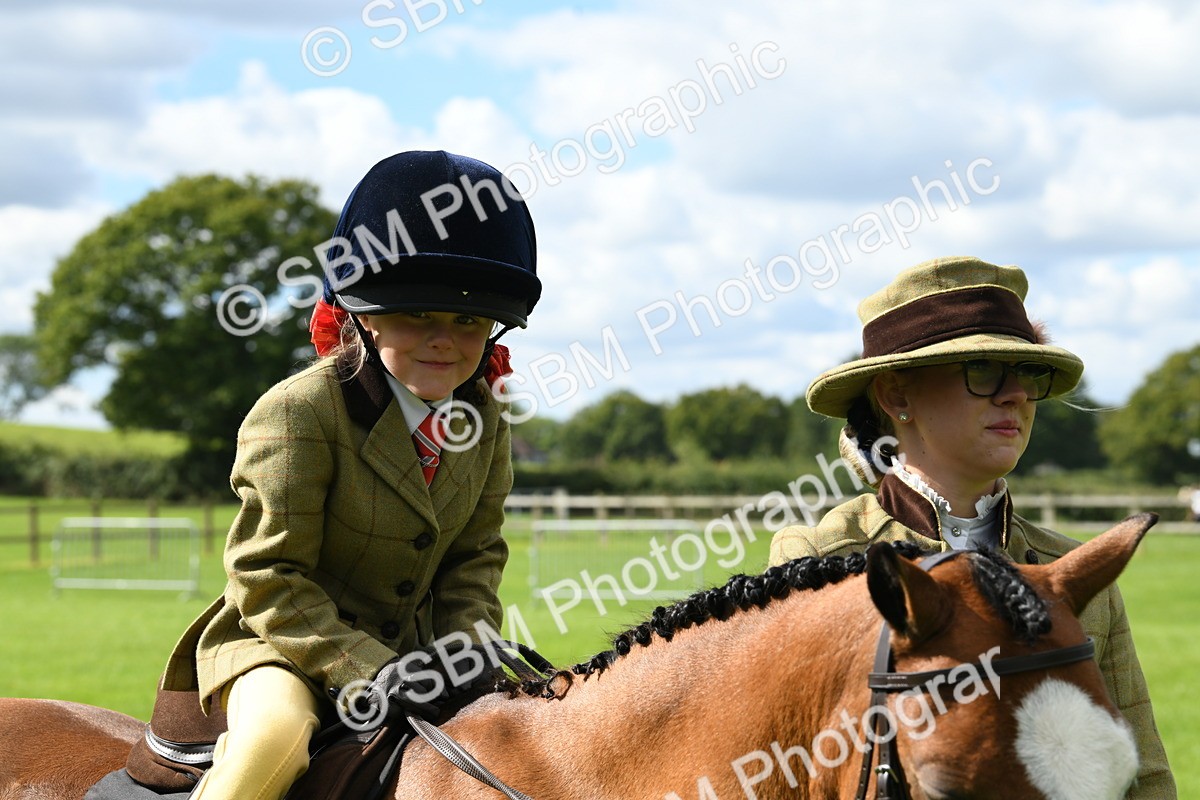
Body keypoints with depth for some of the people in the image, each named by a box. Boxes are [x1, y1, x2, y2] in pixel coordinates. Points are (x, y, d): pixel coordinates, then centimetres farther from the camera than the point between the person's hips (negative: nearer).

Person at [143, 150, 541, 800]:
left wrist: (468, 644, -10)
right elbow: (267, 579, -19)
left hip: (405, 648, 6)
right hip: (283, 644, -6)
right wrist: (365, 667, -27)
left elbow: (476, 553, 9)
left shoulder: (484, 418, 1)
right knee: (277, 730, -36)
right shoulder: (300, 413, -18)